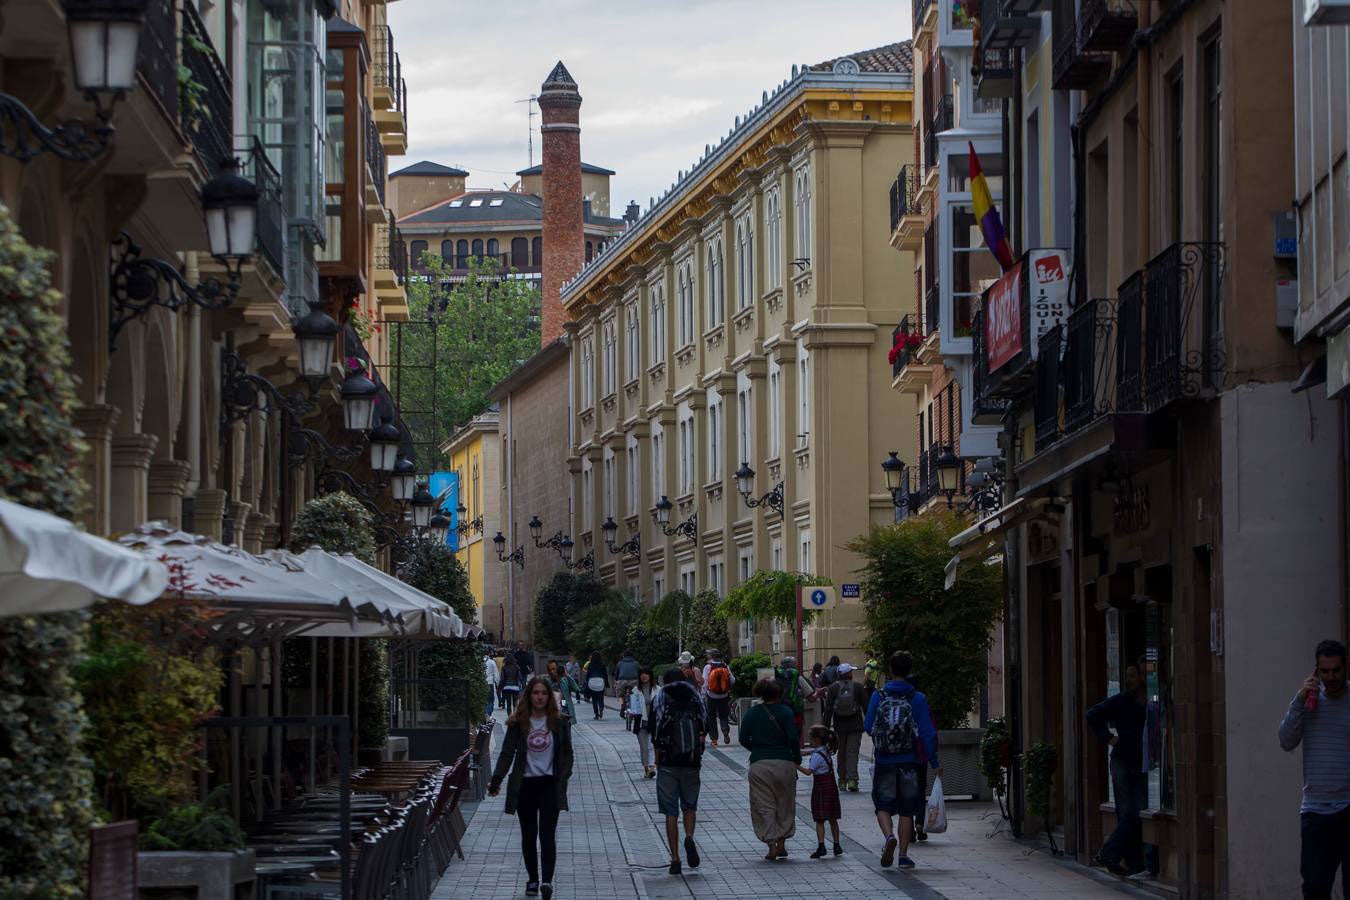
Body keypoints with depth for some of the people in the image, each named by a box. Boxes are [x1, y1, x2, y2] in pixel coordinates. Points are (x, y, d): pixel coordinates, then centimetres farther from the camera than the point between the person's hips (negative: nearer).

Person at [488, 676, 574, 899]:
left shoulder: (558, 723, 3)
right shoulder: (518, 724, 2)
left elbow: (567, 754, 8)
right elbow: (507, 753, -1)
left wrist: (563, 778, -4)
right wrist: (496, 780, -11)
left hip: (549, 783, -1)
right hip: (524, 785, 1)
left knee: (547, 832, -12)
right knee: (528, 835, 8)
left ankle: (547, 880, -18)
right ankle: (532, 879, 20)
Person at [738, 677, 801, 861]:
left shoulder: (752, 713, 3)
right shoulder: (785, 711, -4)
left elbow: (743, 739, 1)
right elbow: (793, 738, -10)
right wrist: (797, 759, 3)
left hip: (759, 763, 1)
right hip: (784, 763, -1)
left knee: (764, 806, 5)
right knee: (785, 804, 14)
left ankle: (771, 845, -4)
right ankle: (781, 843, 14)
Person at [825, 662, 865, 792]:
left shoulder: (833, 688, -3)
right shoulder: (858, 687, -6)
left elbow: (828, 709, -5)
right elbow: (865, 706, -3)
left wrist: (826, 727, -2)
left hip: (840, 726, 2)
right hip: (855, 726, -2)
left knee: (841, 753, 13)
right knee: (852, 752, -2)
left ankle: (842, 781, 18)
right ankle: (852, 780, -17)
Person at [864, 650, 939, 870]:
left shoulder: (878, 697, -4)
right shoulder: (917, 699, -6)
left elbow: (868, 726, 2)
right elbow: (928, 734, -6)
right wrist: (935, 762, 2)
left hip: (884, 761, 0)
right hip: (909, 761, 0)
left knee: (883, 806, 9)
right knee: (906, 810, 10)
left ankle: (889, 836, -19)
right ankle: (903, 855, 10)